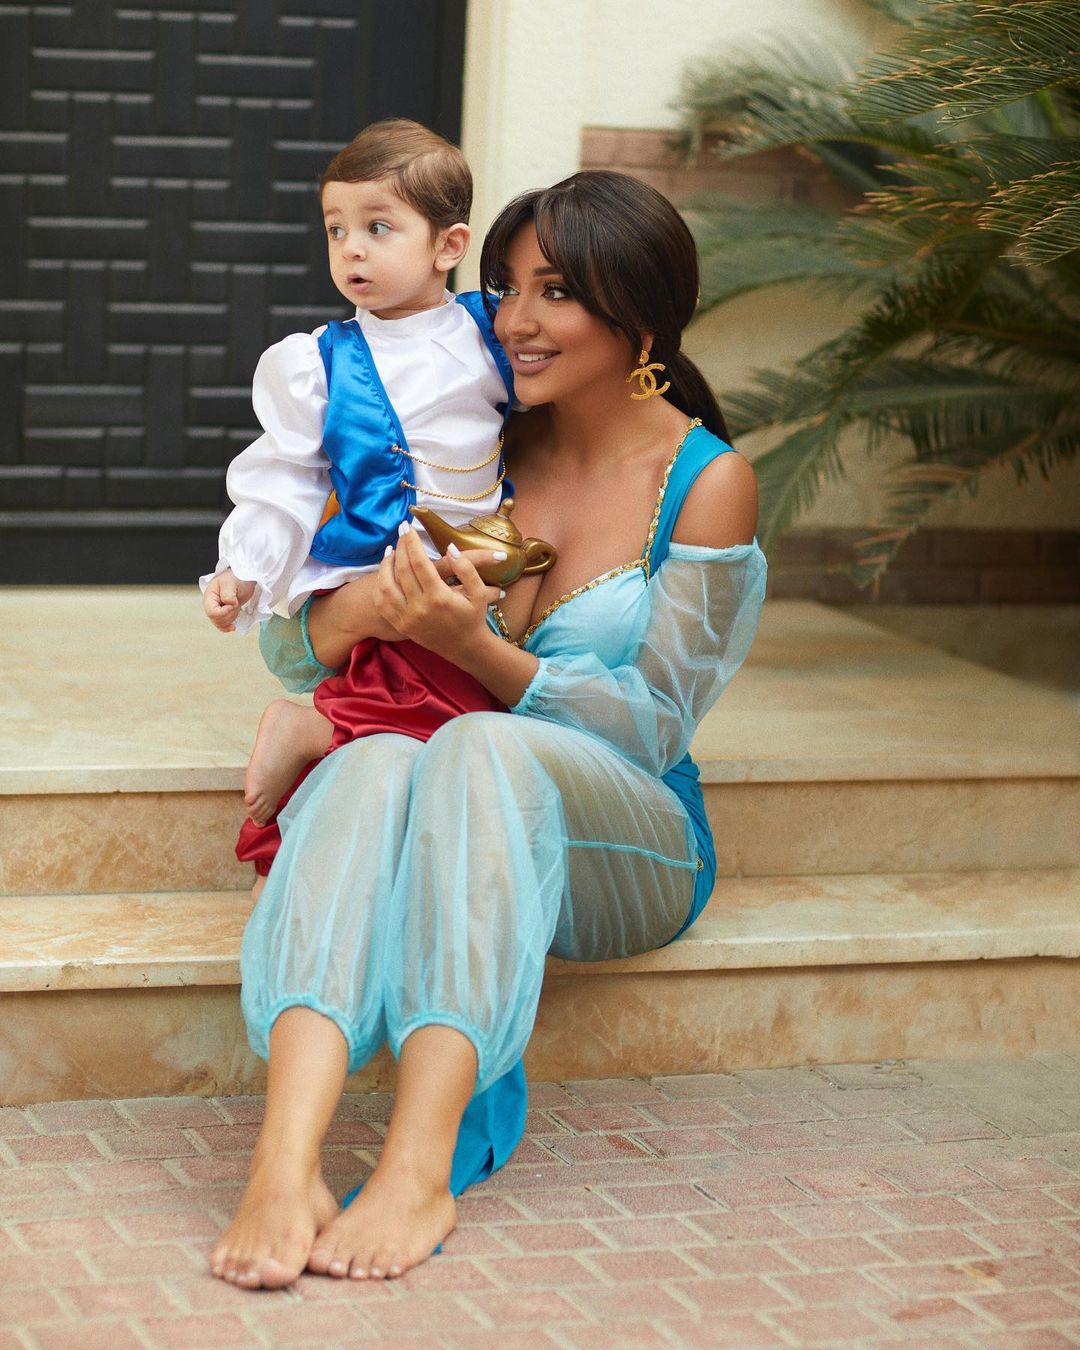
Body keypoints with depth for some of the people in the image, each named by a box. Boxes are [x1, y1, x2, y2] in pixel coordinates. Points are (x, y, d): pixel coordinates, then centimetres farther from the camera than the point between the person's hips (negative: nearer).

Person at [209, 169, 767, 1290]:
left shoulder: (706, 482, -3)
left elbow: (652, 724, -8)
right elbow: (288, 651, 5)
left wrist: (475, 649, -22)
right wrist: (366, 606, -20)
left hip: (629, 846, -3)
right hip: (467, 833, 3)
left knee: (481, 747, -36)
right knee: (375, 767, -33)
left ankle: (422, 1167, -48)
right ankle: (284, 1166, -52)